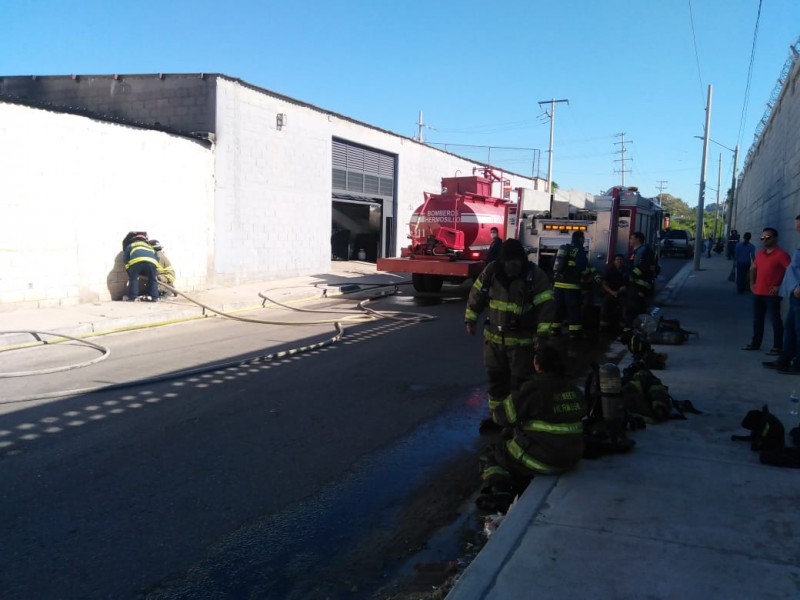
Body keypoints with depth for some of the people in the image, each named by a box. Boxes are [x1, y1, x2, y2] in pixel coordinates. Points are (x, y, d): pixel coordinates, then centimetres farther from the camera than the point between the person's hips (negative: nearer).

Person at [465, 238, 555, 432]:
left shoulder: (535, 276, -14)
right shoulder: (491, 271, -3)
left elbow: (546, 307, -15)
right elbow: (477, 294, 9)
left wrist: (543, 335, -21)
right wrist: (470, 319, 10)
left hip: (522, 341, -4)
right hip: (494, 337, 4)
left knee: (519, 381, 1)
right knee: (496, 377, 15)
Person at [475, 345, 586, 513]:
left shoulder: (533, 389, -21)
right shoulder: (574, 390, 0)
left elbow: (500, 415, -15)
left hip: (540, 460, -7)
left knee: (489, 456, 16)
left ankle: (498, 489, -11)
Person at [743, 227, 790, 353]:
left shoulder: (781, 254, -10)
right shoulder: (760, 253, 13)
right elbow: (753, 269, 29)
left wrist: (780, 286, -16)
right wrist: (752, 283, 18)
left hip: (772, 294, -7)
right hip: (758, 293, 7)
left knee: (775, 320, -2)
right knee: (757, 320, 14)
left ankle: (777, 347, 2)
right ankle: (755, 343, 25)